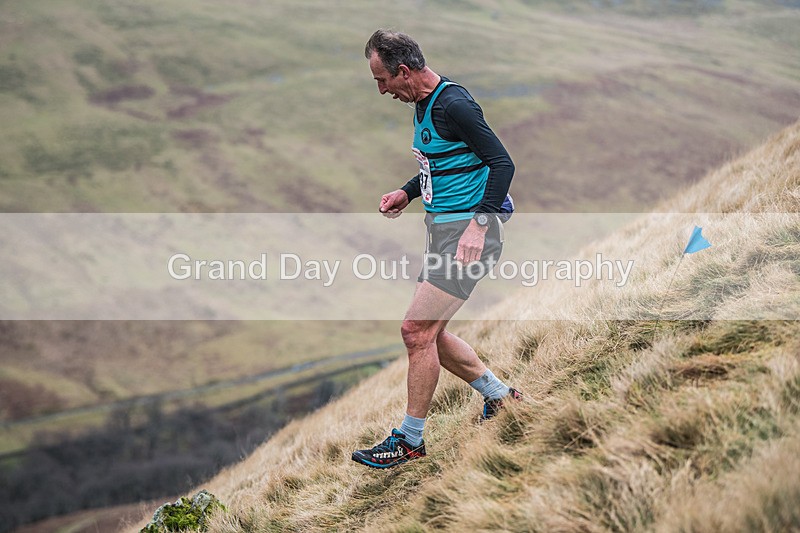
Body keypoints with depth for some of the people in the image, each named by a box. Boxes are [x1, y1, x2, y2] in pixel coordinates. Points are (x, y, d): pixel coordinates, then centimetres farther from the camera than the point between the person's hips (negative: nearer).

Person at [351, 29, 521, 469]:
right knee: (430, 335, 12)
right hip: (441, 230, 10)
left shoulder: (453, 105, -17)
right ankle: (500, 397, 28)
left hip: (468, 232, -10)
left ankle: (410, 440, 2)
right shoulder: (422, 106, 14)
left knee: (416, 330, -10)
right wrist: (407, 193, 13)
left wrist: (479, 223, -28)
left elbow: (501, 162, -20)